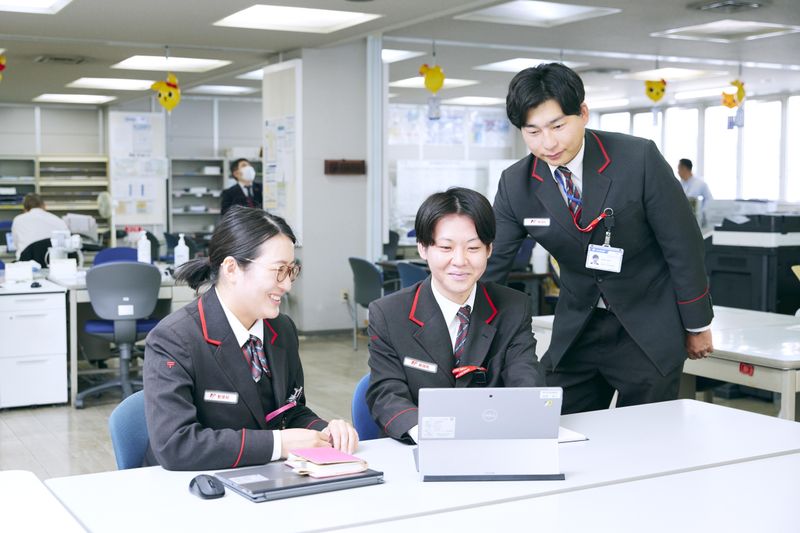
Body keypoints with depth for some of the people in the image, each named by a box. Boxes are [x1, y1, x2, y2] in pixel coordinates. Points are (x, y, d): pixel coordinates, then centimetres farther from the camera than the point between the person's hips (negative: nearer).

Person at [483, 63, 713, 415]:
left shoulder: (639, 159, -18)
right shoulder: (516, 185, -9)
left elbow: (683, 244, -10)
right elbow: (490, 266, -3)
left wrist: (697, 325, -2)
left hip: (649, 332, -2)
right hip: (576, 330, 3)